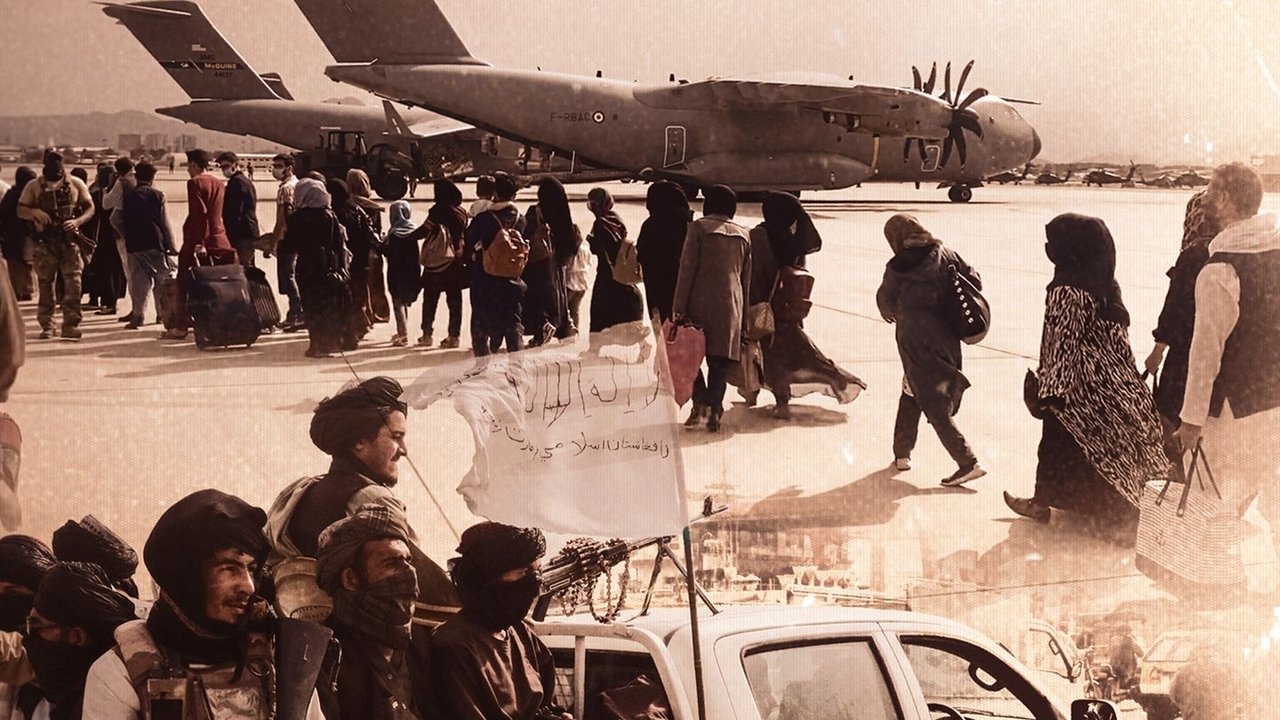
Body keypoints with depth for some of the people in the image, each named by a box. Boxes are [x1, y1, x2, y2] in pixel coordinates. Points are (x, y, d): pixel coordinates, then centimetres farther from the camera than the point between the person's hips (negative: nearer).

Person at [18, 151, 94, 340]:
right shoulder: (34, 186, 7)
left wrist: (77, 221, -12)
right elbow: (20, 211, 8)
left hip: (70, 240, 0)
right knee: (45, 283, 2)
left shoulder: (76, 184, 6)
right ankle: (46, 326, 9)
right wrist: (35, 212, -14)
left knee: (73, 283, -9)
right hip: (45, 242, 1)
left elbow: (90, 208, 7)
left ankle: (71, 325, -8)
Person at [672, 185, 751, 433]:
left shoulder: (699, 227, -2)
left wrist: (678, 309, -7)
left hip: (701, 301, -3)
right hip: (731, 305, 3)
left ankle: (701, 402, -9)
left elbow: (687, 269, -7)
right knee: (720, 360, 7)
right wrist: (744, 317, 20)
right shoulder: (743, 234, 12)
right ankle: (714, 411, 3)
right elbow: (746, 277, 15)